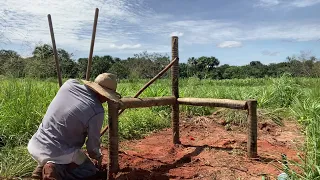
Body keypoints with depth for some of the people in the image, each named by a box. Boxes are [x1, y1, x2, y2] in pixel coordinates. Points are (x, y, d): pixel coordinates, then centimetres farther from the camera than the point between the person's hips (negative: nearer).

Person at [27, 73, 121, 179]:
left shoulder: (70, 83, -4)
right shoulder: (97, 111, -19)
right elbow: (92, 145, -5)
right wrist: (98, 156, 18)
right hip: (58, 154, -6)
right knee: (90, 170, 18)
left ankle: (42, 166, 12)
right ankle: (56, 170, -7)